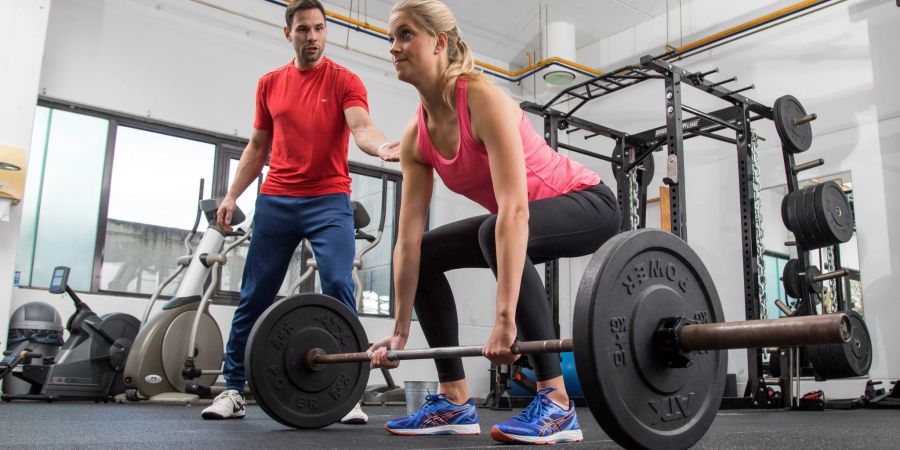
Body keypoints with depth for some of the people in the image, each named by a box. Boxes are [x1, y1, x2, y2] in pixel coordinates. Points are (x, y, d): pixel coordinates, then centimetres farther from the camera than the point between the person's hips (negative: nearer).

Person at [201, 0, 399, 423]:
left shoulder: (344, 81, 0)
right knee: (254, 295, 4)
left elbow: (360, 128, -18)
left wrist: (381, 147, -41)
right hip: (275, 201, 3)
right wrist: (232, 194, 9)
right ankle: (233, 390, 16)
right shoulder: (270, 83, 11)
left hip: (329, 200, -3)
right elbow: (258, 146, 17)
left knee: (338, 286, -14)